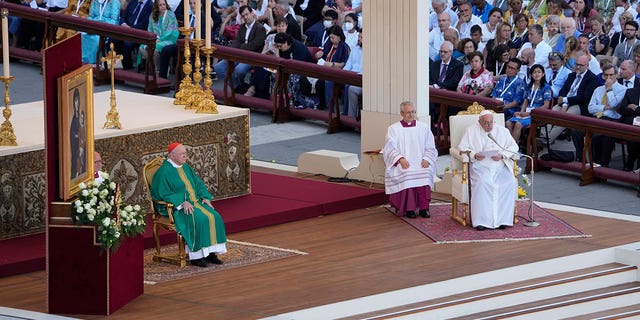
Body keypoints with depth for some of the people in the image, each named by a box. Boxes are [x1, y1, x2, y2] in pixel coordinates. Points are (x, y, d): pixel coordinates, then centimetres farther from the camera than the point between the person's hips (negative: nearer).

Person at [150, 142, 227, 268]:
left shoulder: (186, 168, 17)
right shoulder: (164, 172, -8)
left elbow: (199, 184, 21)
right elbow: (163, 193, -14)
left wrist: (205, 197, 2)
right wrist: (182, 202, -22)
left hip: (195, 202, 8)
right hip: (176, 207, -8)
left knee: (213, 216, -16)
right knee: (199, 219, -31)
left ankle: (210, 252, -12)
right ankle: (195, 256, -25)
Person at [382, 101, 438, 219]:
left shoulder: (424, 127, 16)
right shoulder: (393, 129, 11)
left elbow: (430, 148, 13)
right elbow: (390, 149, 2)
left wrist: (426, 159, -7)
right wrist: (400, 159, -16)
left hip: (420, 164, 1)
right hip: (402, 165, -1)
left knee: (425, 173, -31)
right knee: (406, 175, -33)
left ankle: (424, 208, -30)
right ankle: (409, 208, -28)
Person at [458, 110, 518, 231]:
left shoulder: (502, 131, 18)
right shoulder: (471, 131, 14)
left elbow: (514, 147, 11)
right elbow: (462, 147, 7)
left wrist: (502, 155, -8)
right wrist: (474, 155, -13)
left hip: (500, 165, 2)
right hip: (481, 165, -2)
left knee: (510, 183, -28)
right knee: (482, 183, -34)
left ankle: (502, 219, -24)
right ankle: (482, 220, -32)